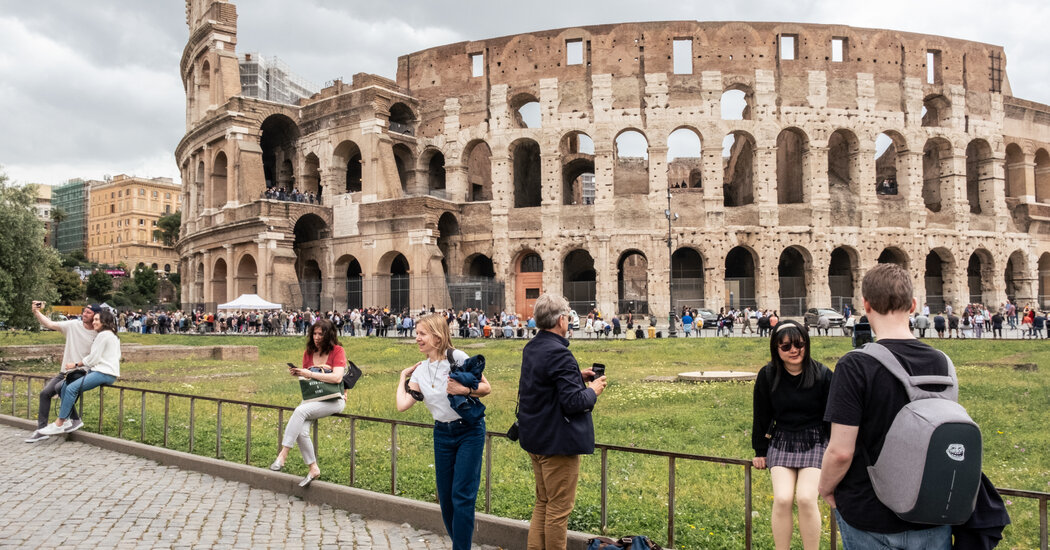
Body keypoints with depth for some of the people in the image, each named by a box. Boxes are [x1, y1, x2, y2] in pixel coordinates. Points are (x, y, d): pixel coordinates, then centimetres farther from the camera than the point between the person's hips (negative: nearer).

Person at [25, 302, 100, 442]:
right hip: (65, 372, 6)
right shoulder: (73, 325, 1)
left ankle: (75, 420, -11)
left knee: (60, 387, -27)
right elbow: (50, 324, 3)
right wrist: (36, 312, -8)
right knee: (45, 393, 0)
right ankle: (41, 430, 10)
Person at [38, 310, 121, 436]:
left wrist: (75, 365, 1)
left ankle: (59, 424, -13)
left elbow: (93, 358, -11)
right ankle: (66, 421, 0)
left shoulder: (104, 335, -9)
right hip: (99, 370, 11)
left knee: (72, 388, -20)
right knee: (65, 385, 4)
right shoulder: (111, 335, 22)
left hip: (104, 373, -11)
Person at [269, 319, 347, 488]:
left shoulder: (337, 351, -5)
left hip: (333, 400, -5)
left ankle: (283, 455, -25)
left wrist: (310, 374, -18)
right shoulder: (308, 353, 13)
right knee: (301, 431, -22)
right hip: (311, 398, 5)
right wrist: (297, 373, -1)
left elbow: (337, 378, -18)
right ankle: (313, 469, -7)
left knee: (301, 410, -31)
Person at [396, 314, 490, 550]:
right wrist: (403, 376, 6)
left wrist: (464, 390, -24)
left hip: (470, 430, -6)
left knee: (462, 494, -7)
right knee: (445, 496, 10)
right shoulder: (420, 371, 6)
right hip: (442, 434, 6)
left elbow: (486, 387, -7)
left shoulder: (457, 357, -10)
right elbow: (402, 404, -5)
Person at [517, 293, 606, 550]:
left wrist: (577, 376, 11)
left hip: (534, 439, 9)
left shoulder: (531, 348, 6)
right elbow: (574, 402, -24)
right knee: (559, 507, 4)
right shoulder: (559, 353, -23)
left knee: (542, 502, 20)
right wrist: (593, 390, -6)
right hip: (558, 442, -9)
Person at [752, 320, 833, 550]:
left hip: (814, 443, -2)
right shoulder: (767, 376, -3)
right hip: (781, 443, 2)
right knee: (782, 499, -13)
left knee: (806, 498, -16)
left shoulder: (822, 375, -8)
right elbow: (762, 416, 5)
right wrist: (760, 451, 9)